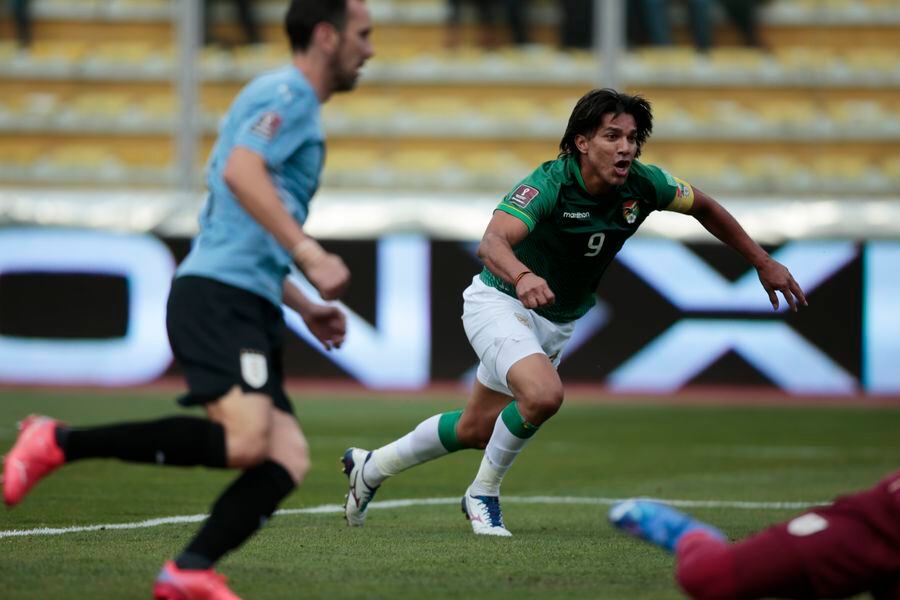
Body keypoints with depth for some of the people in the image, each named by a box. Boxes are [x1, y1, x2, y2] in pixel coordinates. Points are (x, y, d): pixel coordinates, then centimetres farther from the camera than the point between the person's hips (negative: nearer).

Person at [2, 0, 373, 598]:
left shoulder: (295, 103, 29)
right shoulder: (287, 93, -1)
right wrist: (308, 253, -27)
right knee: (243, 440, -27)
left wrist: (304, 308, 30)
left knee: (288, 459, -6)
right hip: (218, 299, -10)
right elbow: (241, 172, -22)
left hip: (246, 310, 10)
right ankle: (59, 442, -17)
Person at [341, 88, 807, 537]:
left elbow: (704, 207, 7)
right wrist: (522, 276, -67)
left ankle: (371, 467, 39)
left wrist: (763, 263, 8)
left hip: (558, 322, 7)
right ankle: (483, 494, -8)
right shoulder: (550, 184, -30)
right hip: (501, 302, -7)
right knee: (543, 393, -33)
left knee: (476, 429, 17)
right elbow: (492, 241, -45)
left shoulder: (642, 185, -13)